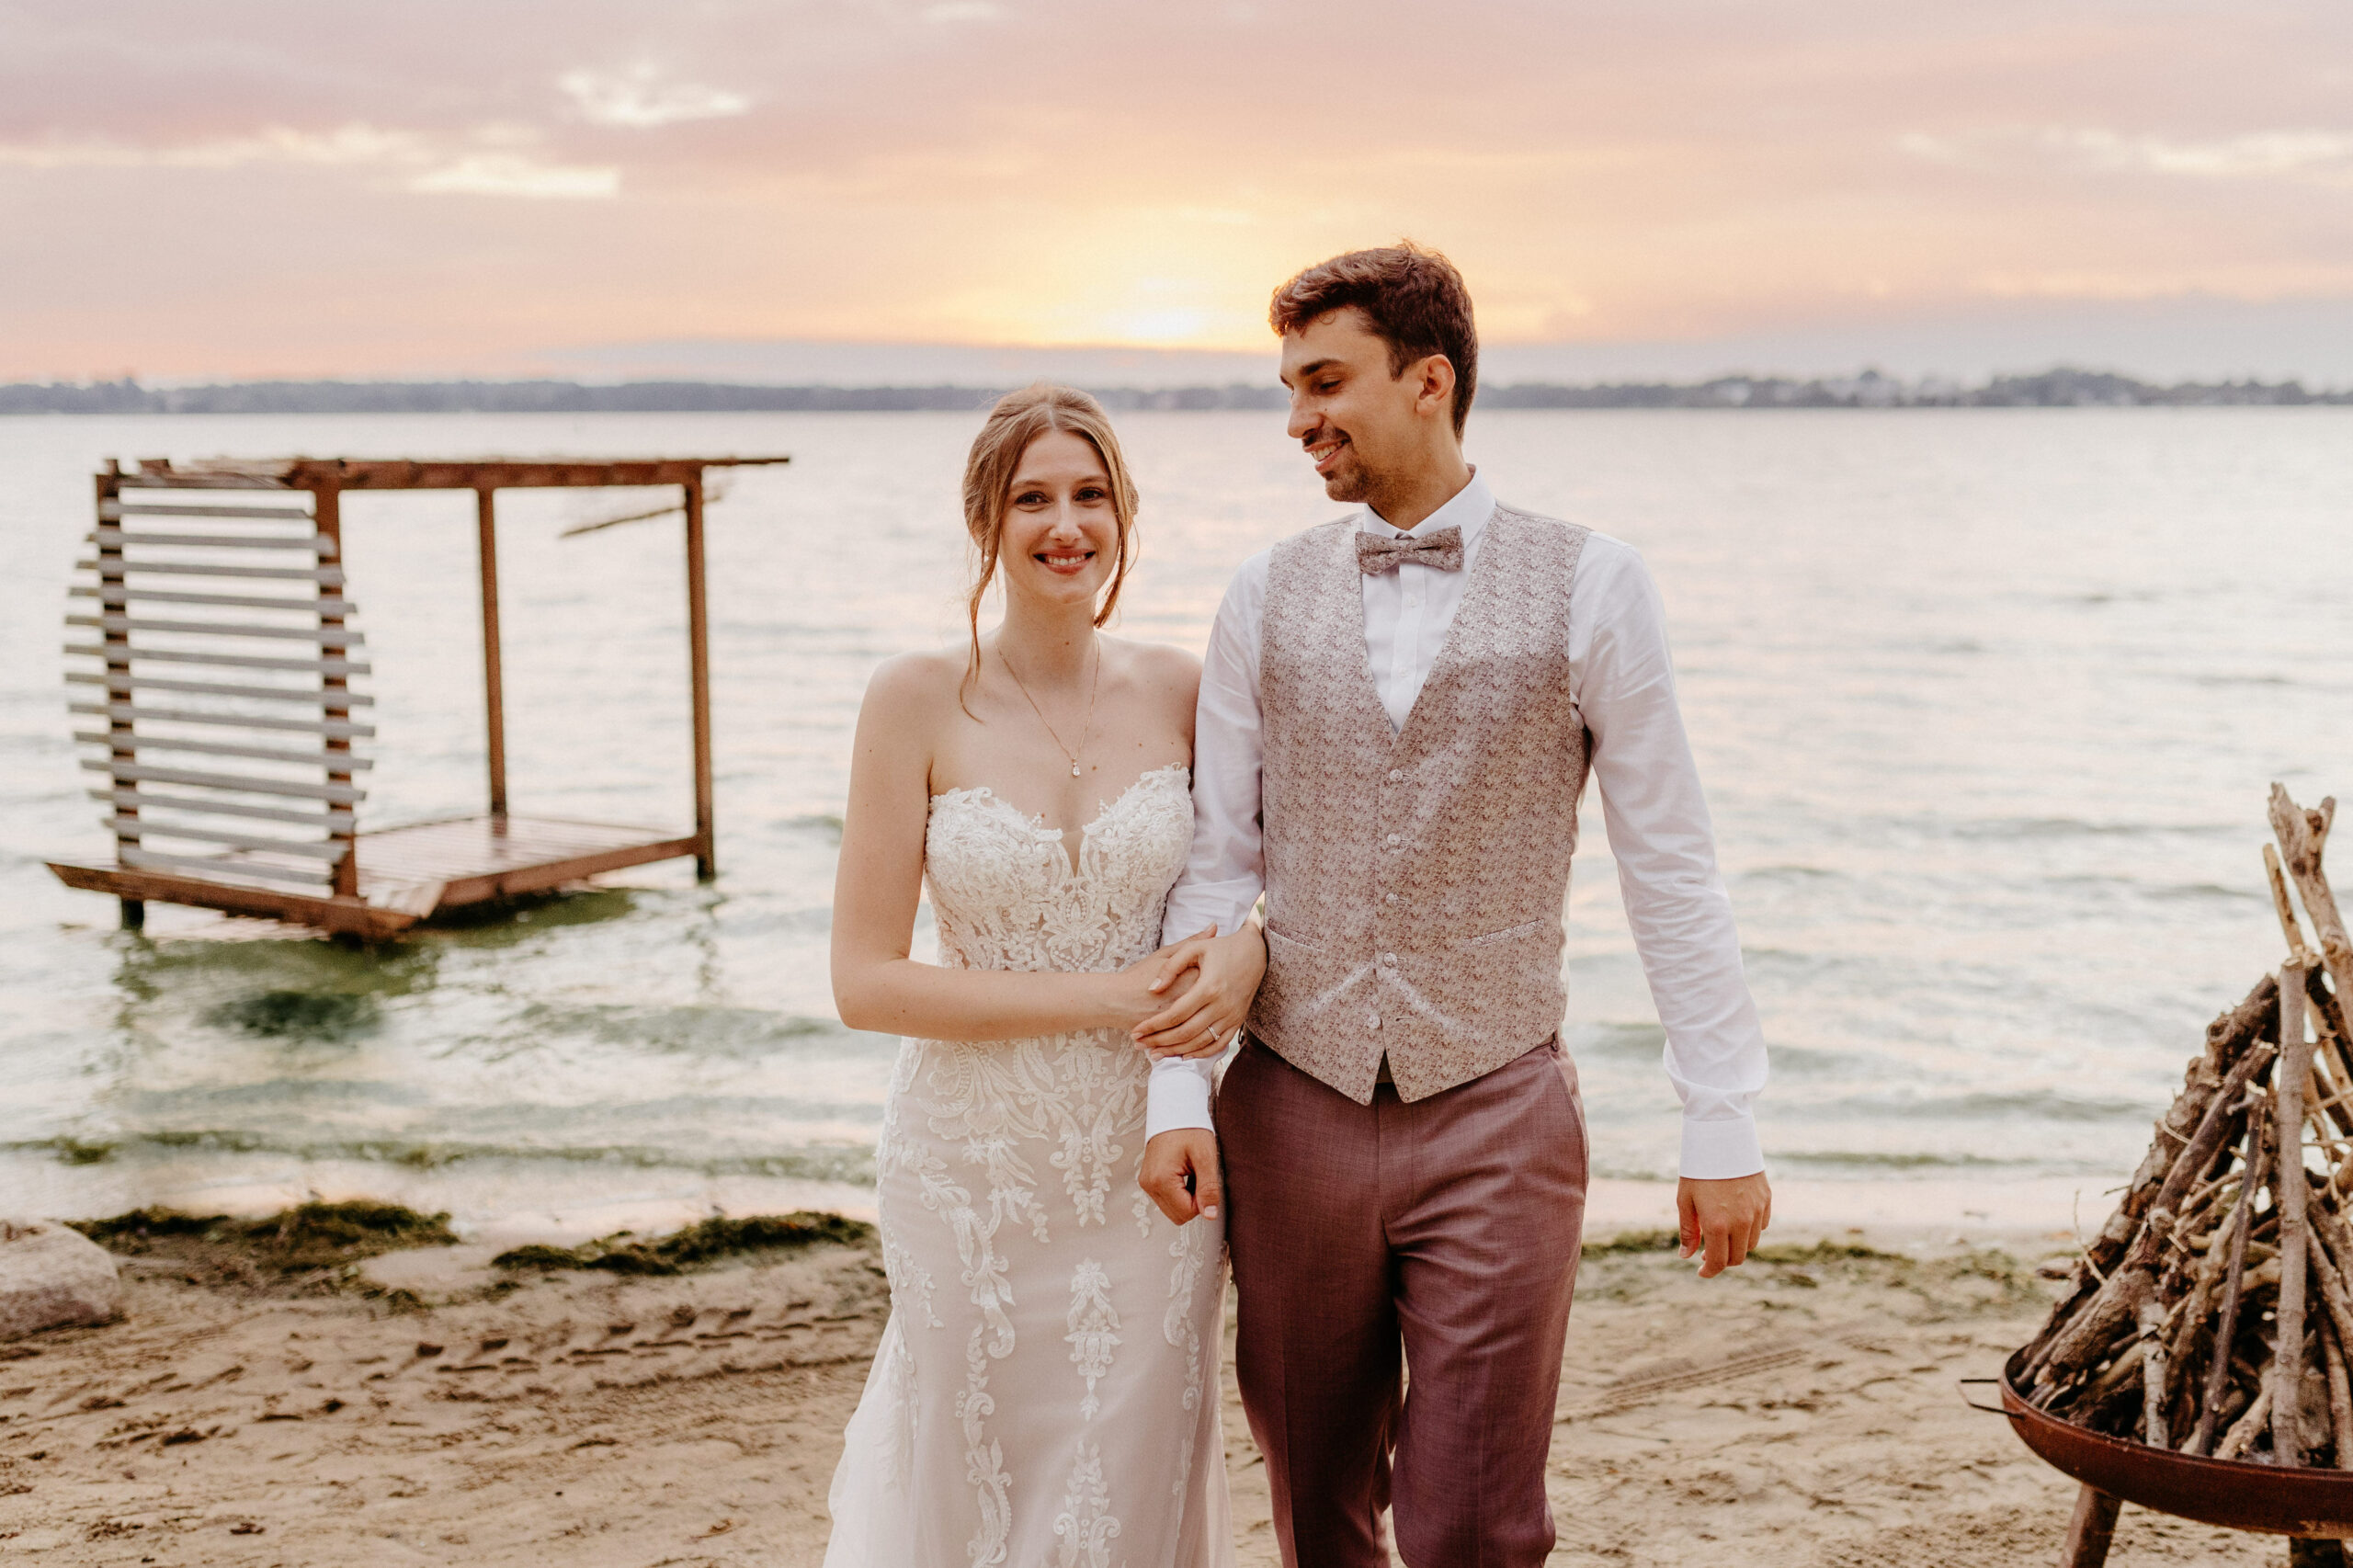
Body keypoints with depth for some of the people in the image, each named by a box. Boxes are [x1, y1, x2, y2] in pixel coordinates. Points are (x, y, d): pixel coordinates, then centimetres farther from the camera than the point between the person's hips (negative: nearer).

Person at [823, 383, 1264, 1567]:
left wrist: (1249, 950, -11)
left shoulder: (1179, 692, -2)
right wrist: (1104, 996, -16)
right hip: (978, 1170, -2)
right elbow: (866, 983, -11)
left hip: (1151, 1165, 2)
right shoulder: (917, 702, -10)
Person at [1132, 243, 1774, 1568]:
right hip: (1292, 1118, 3)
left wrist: (1724, 1124, -3)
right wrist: (1176, 1090, -3)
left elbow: (1671, 868, -2)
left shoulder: (1590, 585, -5)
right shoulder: (1269, 596, 3)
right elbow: (1217, 863, 6)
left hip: (1496, 1121, -3)